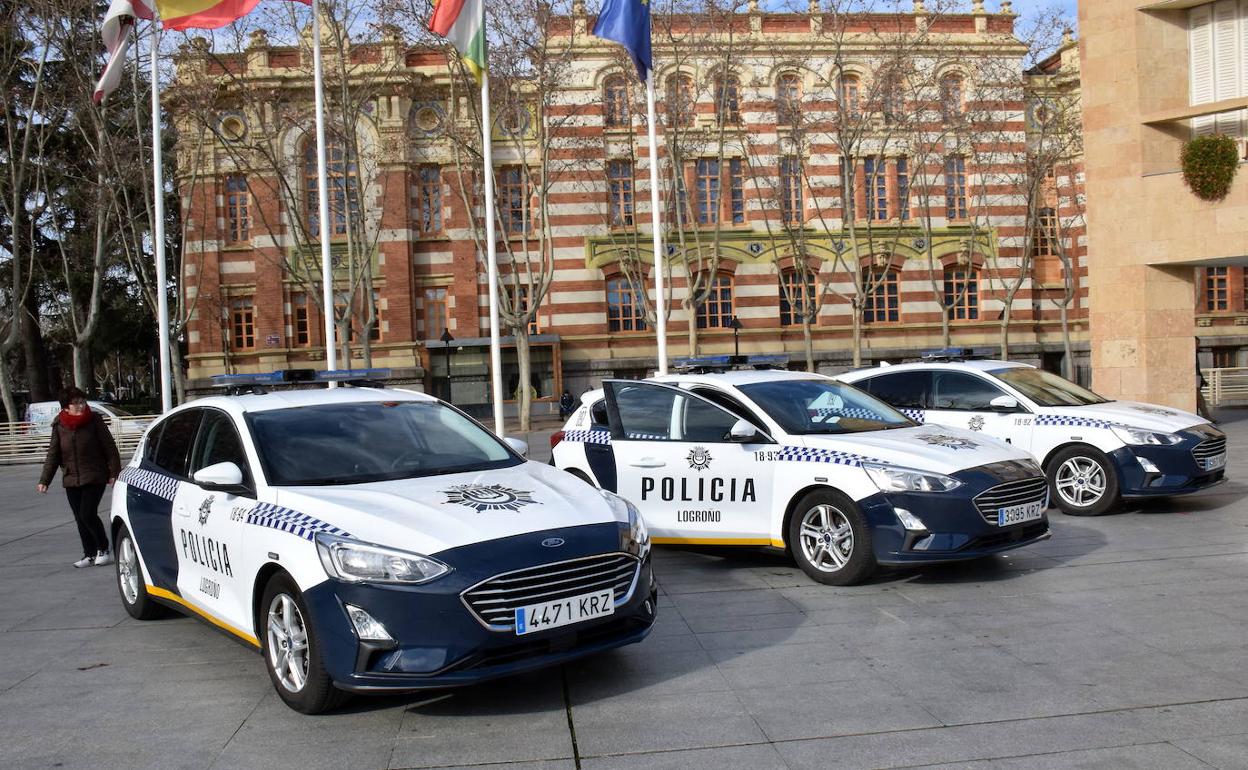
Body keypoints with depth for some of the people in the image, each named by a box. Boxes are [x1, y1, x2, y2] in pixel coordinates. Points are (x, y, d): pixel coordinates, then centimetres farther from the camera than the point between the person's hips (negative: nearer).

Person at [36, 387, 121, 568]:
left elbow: (109, 447, -4)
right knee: (80, 519, 8)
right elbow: (53, 455, 8)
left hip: (94, 478, -4)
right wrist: (44, 480, 3)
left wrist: (114, 472, -9)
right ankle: (89, 554, 18)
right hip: (71, 480, 4)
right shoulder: (59, 426, 3)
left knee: (88, 514, -13)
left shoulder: (95, 420, -7)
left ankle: (103, 550, 6)